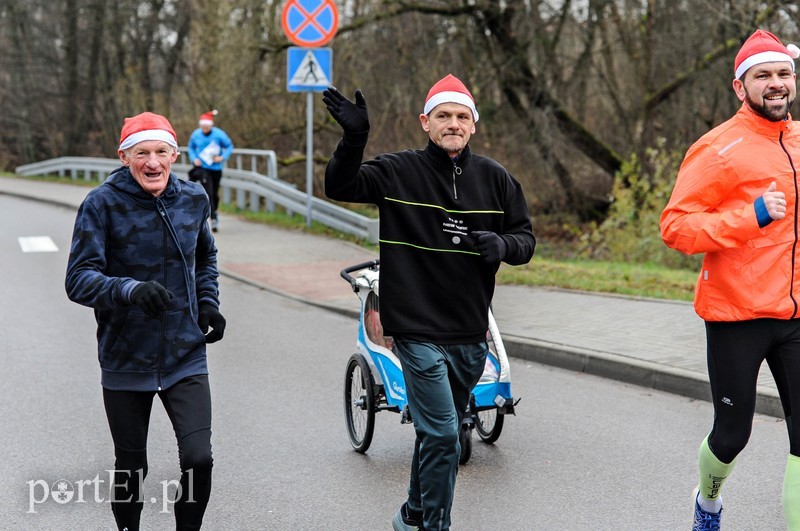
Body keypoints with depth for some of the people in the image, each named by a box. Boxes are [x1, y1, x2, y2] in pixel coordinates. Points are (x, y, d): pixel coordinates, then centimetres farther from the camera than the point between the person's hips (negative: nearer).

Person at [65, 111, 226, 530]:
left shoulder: (194, 199, 1)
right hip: (125, 360, -2)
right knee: (131, 468, 12)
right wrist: (130, 290, -35)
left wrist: (208, 303, 6)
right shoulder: (102, 203, -12)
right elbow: (79, 279, -17)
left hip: (185, 357, 2)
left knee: (199, 459, -11)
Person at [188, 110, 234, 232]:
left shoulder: (219, 134, -10)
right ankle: (213, 218, -9)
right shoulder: (196, 134, -5)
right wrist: (194, 158, -4)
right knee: (208, 192, -12)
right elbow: (191, 147, 12)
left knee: (215, 193, 11)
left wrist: (223, 157, -13)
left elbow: (229, 146, 0)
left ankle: (214, 212, 37)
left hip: (216, 168, 1)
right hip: (202, 167, -1)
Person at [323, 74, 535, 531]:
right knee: (442, 434, -10)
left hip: (470, 331, 5)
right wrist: (354, 138, -29)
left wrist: (503, 244, -14)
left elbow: (526, 239, 9)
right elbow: (340, 187, -13)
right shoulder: (399, 172, -5)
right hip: (418, 329, -4)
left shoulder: (496, 179, 4)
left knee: (439, 429, 19)